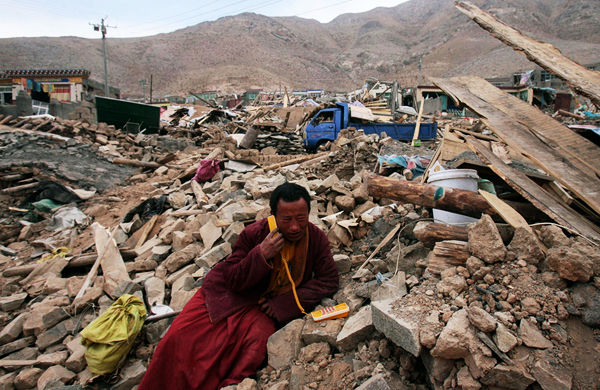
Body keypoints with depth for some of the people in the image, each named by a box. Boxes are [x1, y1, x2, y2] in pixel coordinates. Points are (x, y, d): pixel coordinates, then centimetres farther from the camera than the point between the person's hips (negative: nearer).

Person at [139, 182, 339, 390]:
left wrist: (285, 304, -18)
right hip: (228, 293, 0)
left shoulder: (316, 238, -11)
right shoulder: (253, 234, -17)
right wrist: (262, 254, -31)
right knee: (180, 336, -12)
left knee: (258, 340, -30)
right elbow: (234, 281, -12)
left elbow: (330, 279, -10)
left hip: (265, 305, 1)